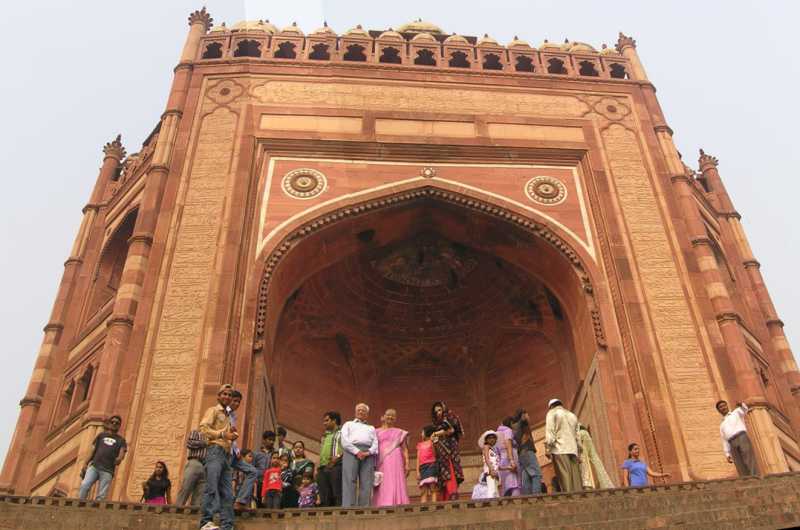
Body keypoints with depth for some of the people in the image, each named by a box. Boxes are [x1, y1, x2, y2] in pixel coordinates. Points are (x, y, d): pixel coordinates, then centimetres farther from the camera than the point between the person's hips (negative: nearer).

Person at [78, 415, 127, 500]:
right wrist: (85, 464, 9)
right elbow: (93, 451, 19)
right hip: (94, 466, 2)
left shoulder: (121, 440, 15)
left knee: (101, 496, -9)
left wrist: (119, 459, -22)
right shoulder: (101, 435, 22)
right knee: (84, 485, -19)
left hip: (107, 471, -1)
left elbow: (122, 454, 1)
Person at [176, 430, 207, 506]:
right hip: (194, 463, -5)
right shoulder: (194, 433, 17)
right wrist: (205, 443, -3)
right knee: (185, 490, -12)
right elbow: (189, 443, -2)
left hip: (204, 468, 5)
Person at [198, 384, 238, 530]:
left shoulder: (227, 416, 29)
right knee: (212, 487, -18)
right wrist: (222, 434, -15)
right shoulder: (213, 410, 6)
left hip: (226, 454, 8)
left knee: (227, 493, 2)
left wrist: (232, 436, 13)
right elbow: (203, 428, -10)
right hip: (215, 451, -8)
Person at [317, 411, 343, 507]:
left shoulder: (342, 432, 7)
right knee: (324, 498, 2)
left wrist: (338, 456, -18)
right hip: (323, 468, 7)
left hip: (336, 466, -7)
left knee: (338, 495, -13)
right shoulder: (324, 436, 31)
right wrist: (317, 468, 18)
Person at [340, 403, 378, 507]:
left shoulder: (371, 428, 33)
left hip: (368, 454, 3)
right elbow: (344, 440, 7)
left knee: (366, 484, -9)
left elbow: (375, 443, 15)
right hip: (352, 452, -2)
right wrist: (356, 451, -9)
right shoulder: (348, 424, 26)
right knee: (350, 482, -16)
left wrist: (369, 452, -8)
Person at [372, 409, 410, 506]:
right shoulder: (376, 432, 16)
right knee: (382, 488, -5)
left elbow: (404, 450, 10)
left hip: (394, 462, -1)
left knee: (395, 485, -9)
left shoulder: (400, 433, 15)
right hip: (381, 463, 1)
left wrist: (407, 464, -2)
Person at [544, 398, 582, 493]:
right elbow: (577, 436, 22)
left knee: (565, 478, -14)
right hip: (573, 450, 5)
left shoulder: (552, 413, 10)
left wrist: (548, 448, -10)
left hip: (559, 449, -5)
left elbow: (550, 430, -5)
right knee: (576, 478, -2)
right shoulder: (572, 415, 27)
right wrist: (578, 453, 20)